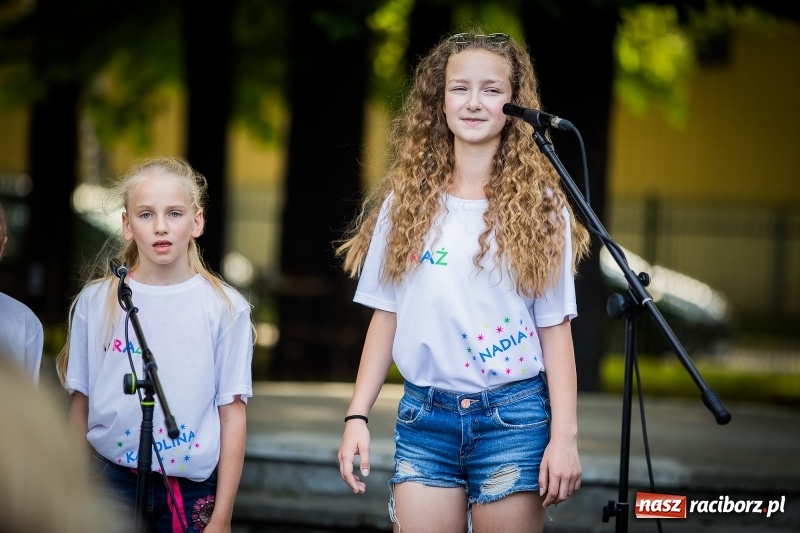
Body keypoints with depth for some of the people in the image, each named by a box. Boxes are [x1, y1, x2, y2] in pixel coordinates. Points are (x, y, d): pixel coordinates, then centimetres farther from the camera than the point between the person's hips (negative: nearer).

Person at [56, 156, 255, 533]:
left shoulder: (225, 308, -3)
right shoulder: (96, 302, 1)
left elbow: (232, 413, -3)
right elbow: (80, 404, 5)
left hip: (190, 488, -1)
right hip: (111, 478, 1)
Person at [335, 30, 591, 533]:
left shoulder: (540, 208, 1)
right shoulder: (406, 202, 7)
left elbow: (555, 329, -1)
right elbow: (386, 317, 9)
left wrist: (565, 436, -7)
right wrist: (357, 416, 3)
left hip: (513, 416, -2)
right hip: (425, 416, 2)